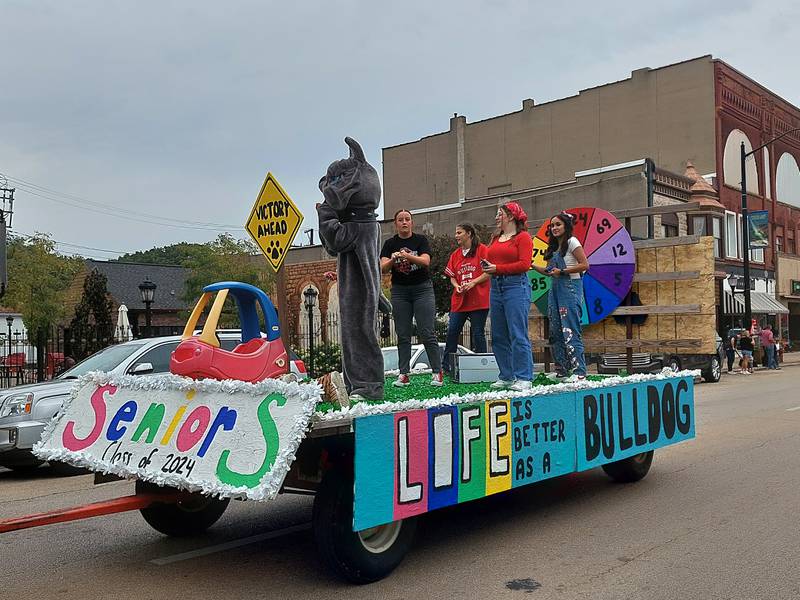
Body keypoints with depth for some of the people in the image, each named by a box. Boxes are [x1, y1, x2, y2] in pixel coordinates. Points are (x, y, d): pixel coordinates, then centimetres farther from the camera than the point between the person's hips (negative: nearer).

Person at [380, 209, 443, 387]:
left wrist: (408, 256, -29)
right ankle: (403, 374, 7)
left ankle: (437, 373, 0)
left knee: (427, 333, -6)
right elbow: (383, 268, -5)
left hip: (422, 288, -2)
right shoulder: (390, 244, 6)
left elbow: (425, 261, -14)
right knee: (403, 335, 3)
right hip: (399, 290, 2)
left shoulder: (421, 240, 1)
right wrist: (392, 259, -26)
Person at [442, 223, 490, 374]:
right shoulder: (455, 254, 16)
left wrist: (473, 282, -17)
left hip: (479, 300, -6)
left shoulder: (482, 249, -2)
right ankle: (446, 366, 9)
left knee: (477, 333, -1)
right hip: (459, 300, 6)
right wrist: (457, 286, -2)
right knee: (452, 332, 2)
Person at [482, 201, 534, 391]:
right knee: (498, 336, 9)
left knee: (518, 335, -8)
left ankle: (524, 378, -2)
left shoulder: (523, 237, -3)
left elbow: (524, 264, -12)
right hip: (496, 287, 8)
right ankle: (506, 377, 18)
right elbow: (489, 260, 22)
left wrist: (497, 268, -12)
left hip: (516, 285, -8)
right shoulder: (496, 238, 18)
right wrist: (486, 266, -1)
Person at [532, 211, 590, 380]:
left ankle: (579, 371, -12)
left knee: (570, 330, -13)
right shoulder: (554, 247, 19)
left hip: (570, 287, -8)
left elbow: (584, 265, -11)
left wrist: (562, 271, -14)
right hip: (555, 288, 8)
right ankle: (562, 371, 12)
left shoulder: (572, 242, -3)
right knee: (555, 330, 6)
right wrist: (533, 266, 5)